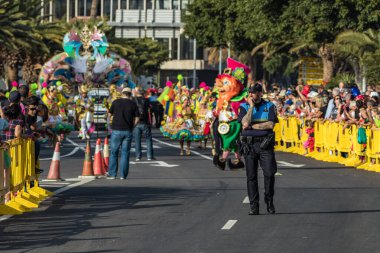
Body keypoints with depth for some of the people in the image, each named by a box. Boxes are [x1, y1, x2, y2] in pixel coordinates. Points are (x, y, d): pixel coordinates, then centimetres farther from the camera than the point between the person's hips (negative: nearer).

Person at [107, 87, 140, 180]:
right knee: (125, 153, 5)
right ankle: (123, 175, 3)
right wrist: (131, 127, 11)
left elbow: (110, 113, 8)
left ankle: (112, 174, 6)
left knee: (114, 152, 8)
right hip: (128, 131, 1)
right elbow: (137, 118, -1)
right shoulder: (133, 104, 1)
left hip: (116, 130, -1)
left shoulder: (116, 102, -2)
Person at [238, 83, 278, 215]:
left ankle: (269, 201, 10)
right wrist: (251, 106, -9)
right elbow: (245, 123, -11)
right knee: (251, 176, 0)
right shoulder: (244, 107, 7)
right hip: (249, 144, 1)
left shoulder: (269, 106, 6)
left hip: (265, 144, -1)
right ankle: (254, 206, 3)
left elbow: (270, 125, -8)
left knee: (269, 173, -7)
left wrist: (251, 126, -8)